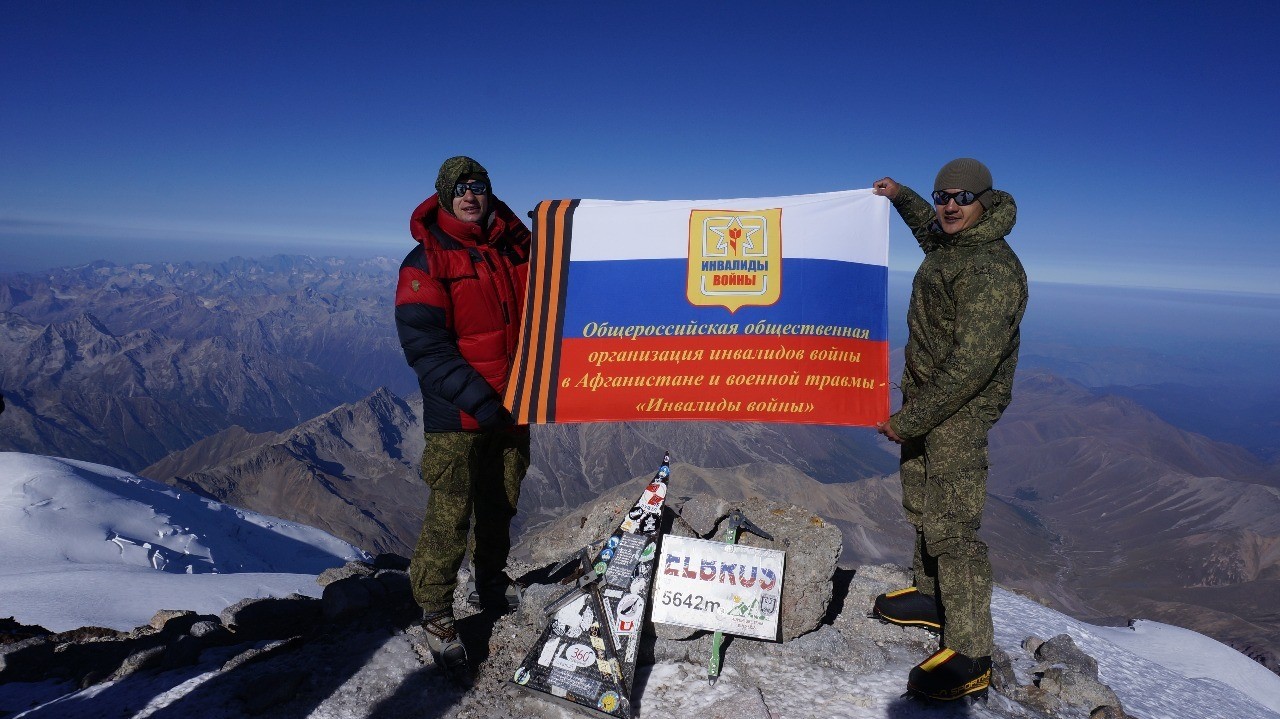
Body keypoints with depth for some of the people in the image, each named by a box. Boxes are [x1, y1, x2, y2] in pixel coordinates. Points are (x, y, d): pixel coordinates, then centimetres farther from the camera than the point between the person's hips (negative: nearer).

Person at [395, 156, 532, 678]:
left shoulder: (515, 246, 6)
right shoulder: (425, 262, -8)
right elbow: (424, 344, -16)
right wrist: (474, 395, -25)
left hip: (513, 405, 5)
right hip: (458, 417, -5)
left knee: (500, 505, 18)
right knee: (450, 516, -2)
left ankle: (491, 582, 38)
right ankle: (436, 614, 14)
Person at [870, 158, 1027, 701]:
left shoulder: (991, 268, -23)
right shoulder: (949, 243, 8)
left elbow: (972, 362, -27)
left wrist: (909, 419, -25)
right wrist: (902, 197, 38)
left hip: (960, 411, -10)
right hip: (924, 395, 10)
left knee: (952, 528, -10)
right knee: (922, 507, 21)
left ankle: (969, 656, -3)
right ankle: (932, 597, 39)